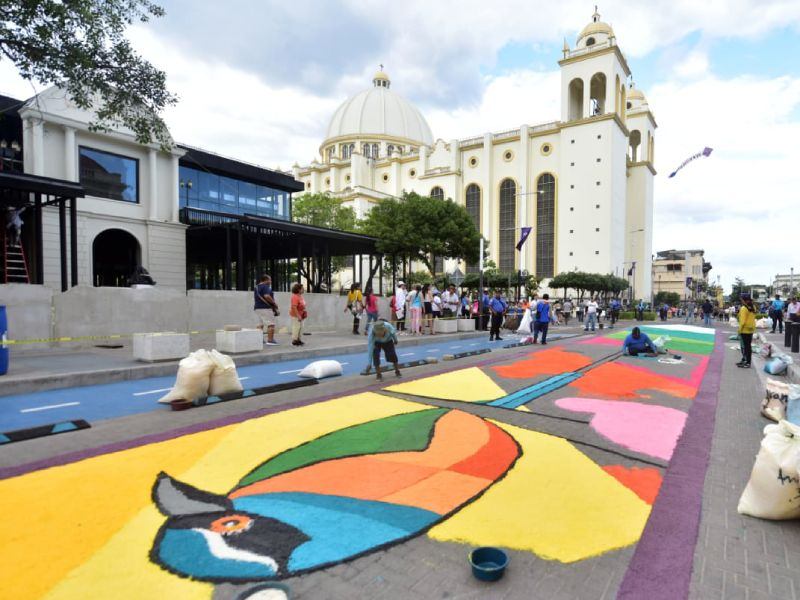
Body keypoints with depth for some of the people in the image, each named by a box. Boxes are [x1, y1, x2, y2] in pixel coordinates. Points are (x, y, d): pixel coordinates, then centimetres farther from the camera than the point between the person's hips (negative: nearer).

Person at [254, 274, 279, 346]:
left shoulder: (256, 287, 18)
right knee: (271, 324, -6)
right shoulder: (265, 286, -11)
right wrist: (274, 303, -14)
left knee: (260, 324, 13)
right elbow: (267, 296, -25)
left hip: (257, 307, 9)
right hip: (265, 308, -9)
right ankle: (270, 340, -10)